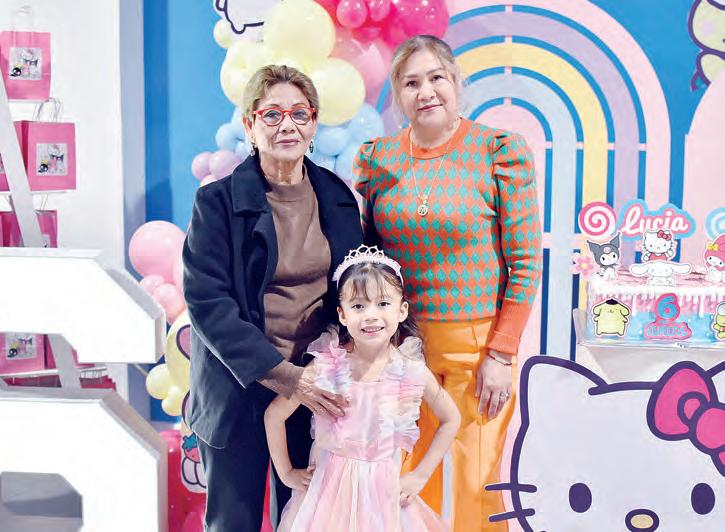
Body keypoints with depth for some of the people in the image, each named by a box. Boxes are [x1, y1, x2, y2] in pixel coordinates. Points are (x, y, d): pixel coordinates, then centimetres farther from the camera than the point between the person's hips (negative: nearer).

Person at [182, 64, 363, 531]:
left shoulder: (338, 198, 4)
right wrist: (281, 374, -20)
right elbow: (206, 302, -14)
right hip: (239, 387, -3)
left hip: (316, 384, 3)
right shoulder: (218, 201, -9)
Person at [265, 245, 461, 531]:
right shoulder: (324, 366, -13)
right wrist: (287, 473, 1)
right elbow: (274, 414, -2)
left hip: (385, 493, 1)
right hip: (330, 488, -1)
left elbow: (451, 419, 5)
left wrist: (420, 475, 2)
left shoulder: (412, 370, -10)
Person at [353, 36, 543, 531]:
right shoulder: (377, 158, 3)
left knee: (475, 482, 6)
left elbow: (526, 263, -7)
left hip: (478, 341, -3)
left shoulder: (501, 150, -7)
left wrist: (501, 354, -11)